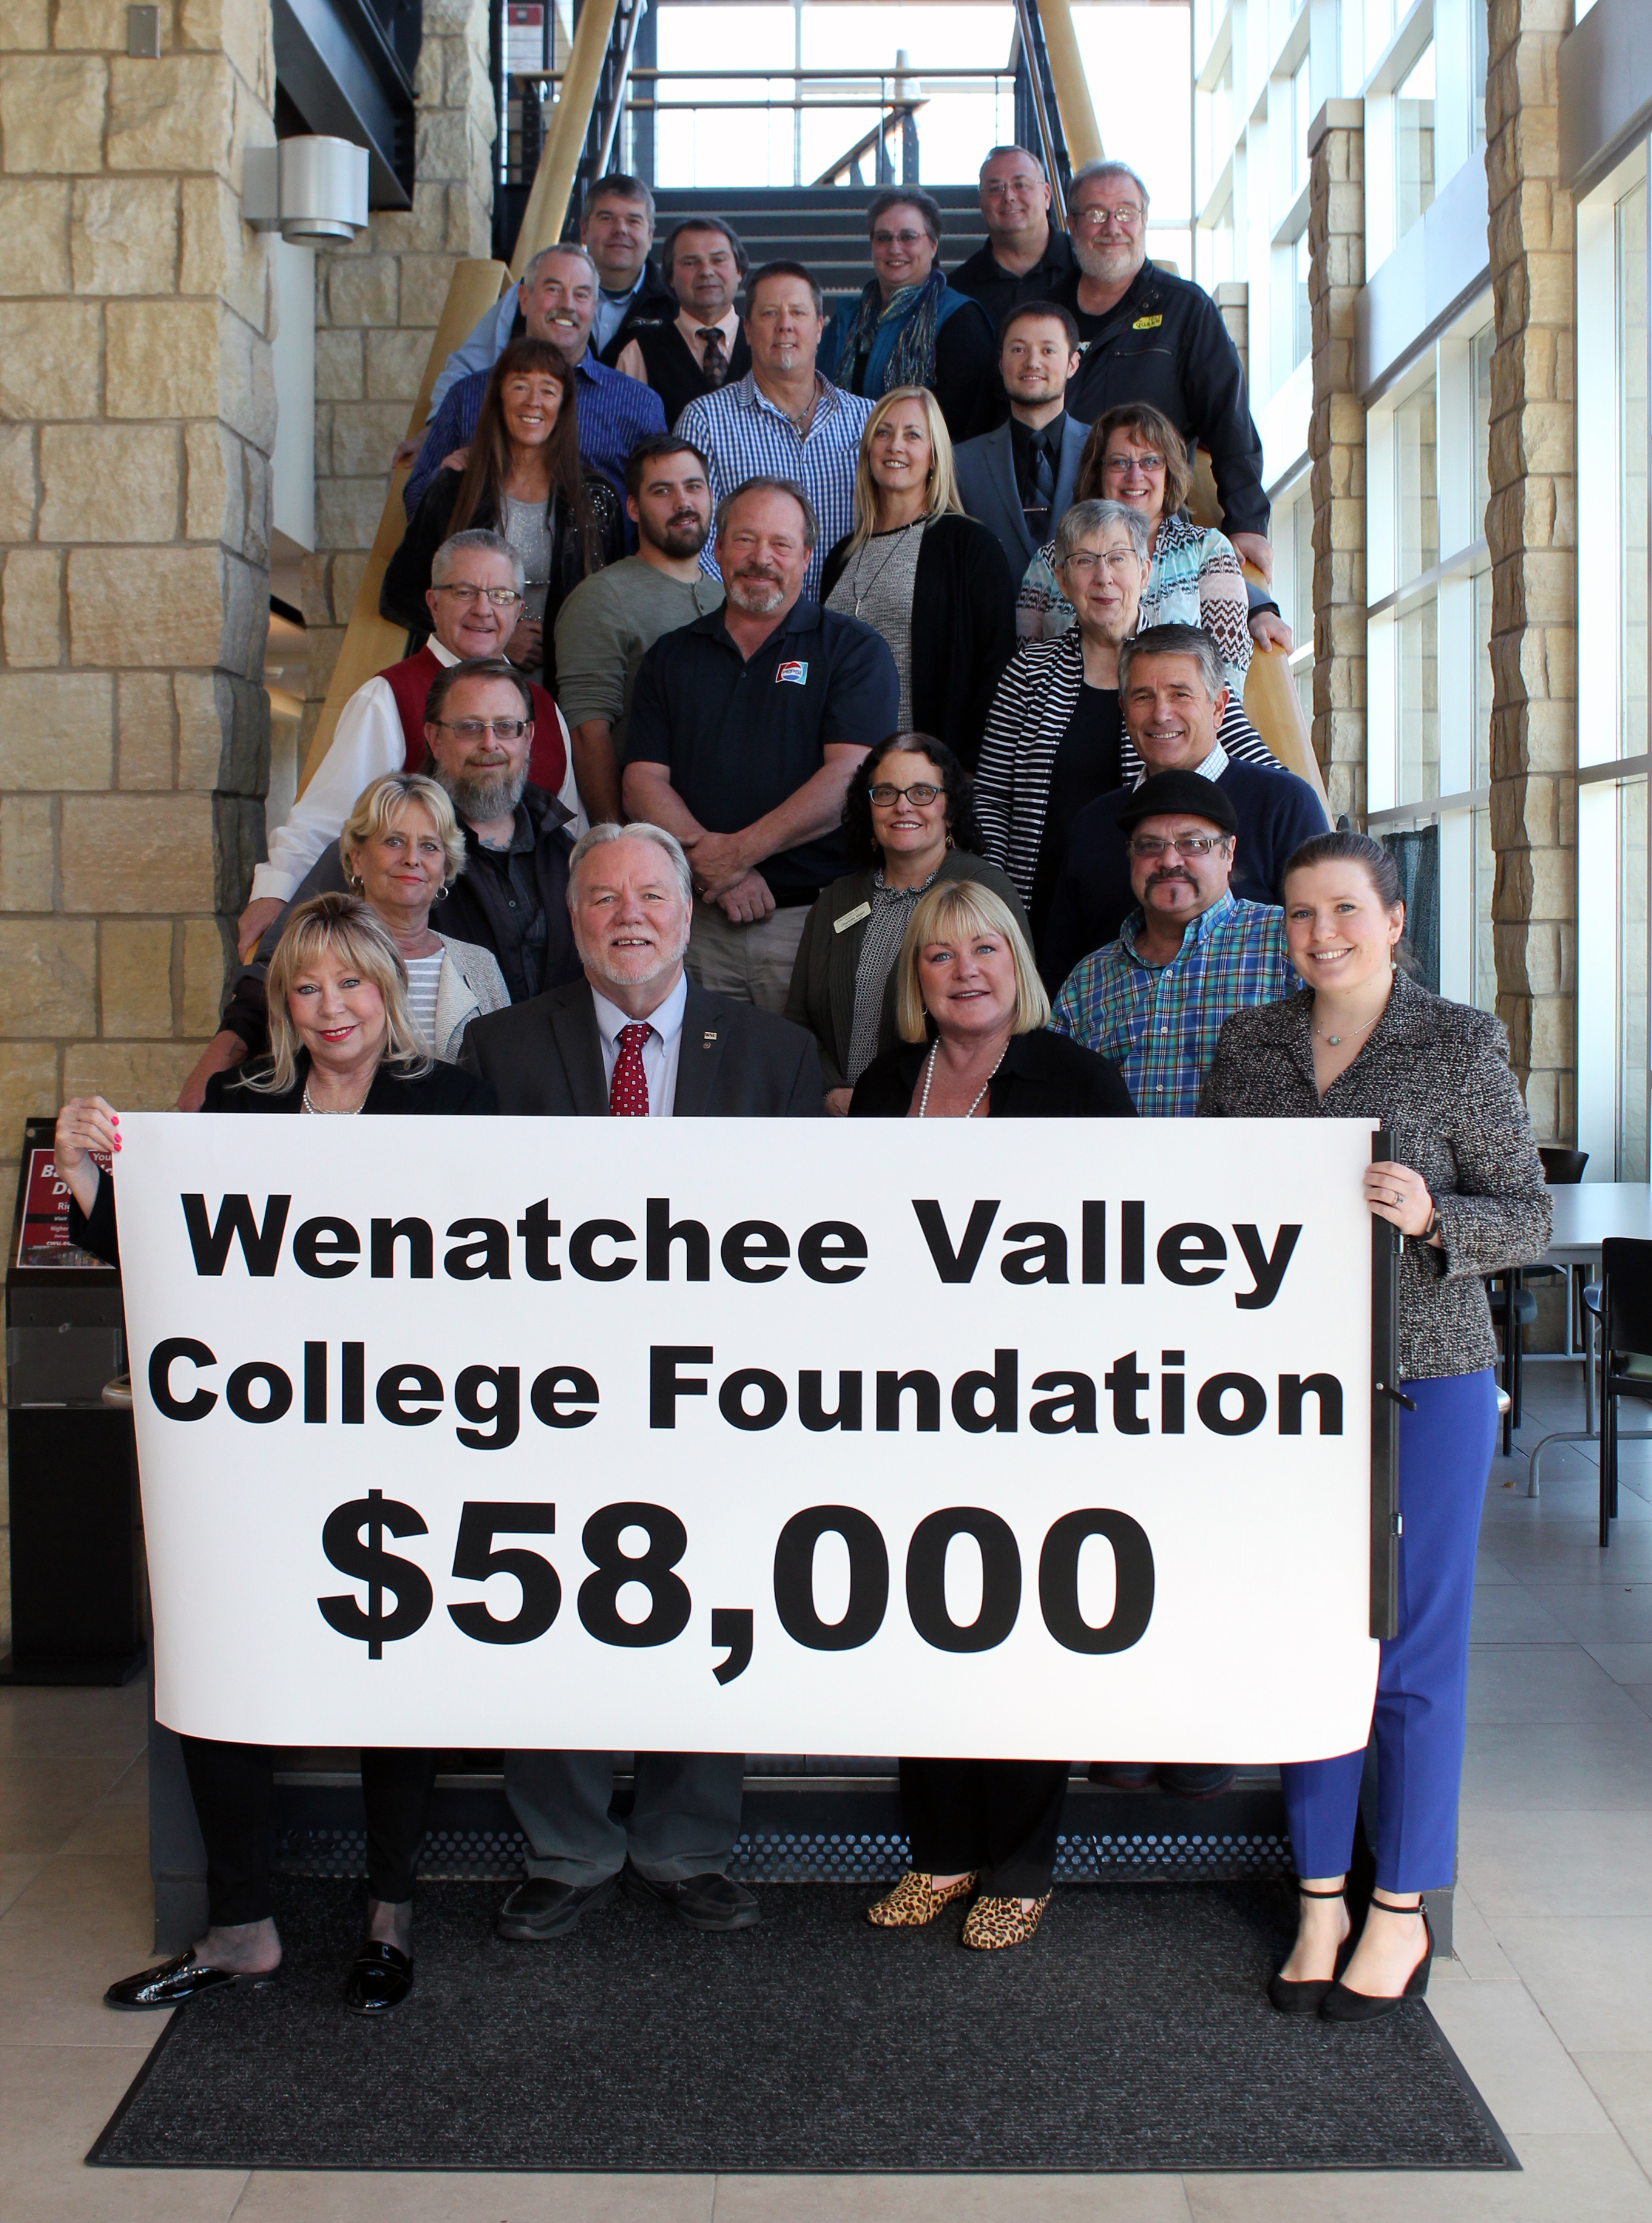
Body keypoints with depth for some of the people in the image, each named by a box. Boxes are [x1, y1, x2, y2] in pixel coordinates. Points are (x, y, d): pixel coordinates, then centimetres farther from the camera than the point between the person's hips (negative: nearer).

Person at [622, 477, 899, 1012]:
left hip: (814, 917, -2)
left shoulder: (853, 650, 5)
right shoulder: (670, 657, 16)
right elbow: (643, 781, 6)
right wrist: (709, 861, -10)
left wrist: (738, 852, -13)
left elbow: (850, 776, -8)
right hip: (697, 922, 3)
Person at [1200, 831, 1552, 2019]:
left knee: (1414, 1646, 3)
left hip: (1425, 1375, -3)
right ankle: (1321, 1897, 23)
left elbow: (1530, 1218, -3)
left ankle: (1403, 1910, 19)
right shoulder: (1250, 1045, 9)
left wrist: (1431, 1215, -21)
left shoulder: (1462, 1043, -2)